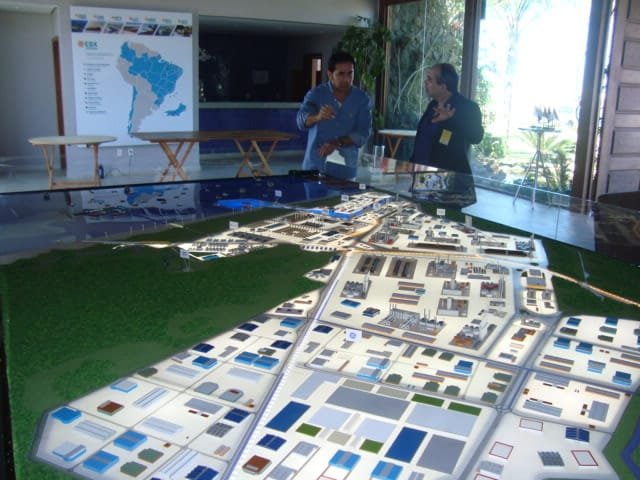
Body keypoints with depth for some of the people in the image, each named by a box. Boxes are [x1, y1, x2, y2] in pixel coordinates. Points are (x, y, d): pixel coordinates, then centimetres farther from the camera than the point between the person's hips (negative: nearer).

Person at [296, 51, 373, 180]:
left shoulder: (362, 99, 0)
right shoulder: (316, 94, -2)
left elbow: (363, 133, -6)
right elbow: (301, 120, -17)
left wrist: (337, 143, -20)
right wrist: (317, 117, -39)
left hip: (345, 169, 0)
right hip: (314, 165, 0)